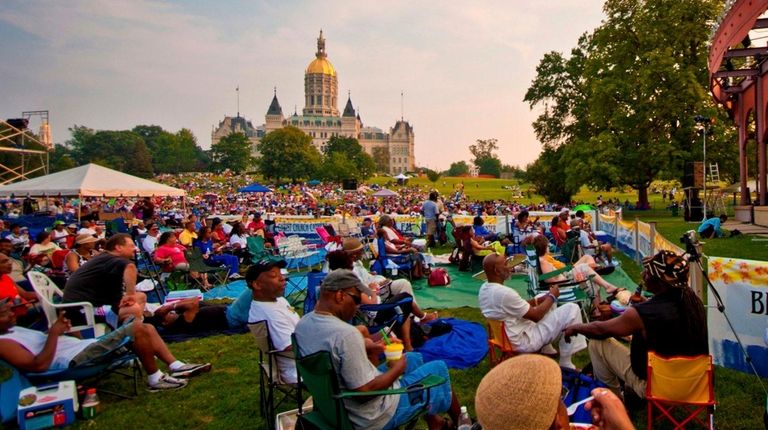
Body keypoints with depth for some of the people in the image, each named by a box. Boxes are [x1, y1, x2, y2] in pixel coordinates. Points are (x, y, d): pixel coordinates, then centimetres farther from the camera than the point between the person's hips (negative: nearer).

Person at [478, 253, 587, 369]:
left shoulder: (483, 289, -1)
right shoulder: (504, 293, -30)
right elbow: (536, 315, -18)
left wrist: (544, 298, 2)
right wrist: (552, 297, -3)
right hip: (524, 341, -9)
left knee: (546, 300, 22)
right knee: (572, 309, -7)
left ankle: (546, 349, 25)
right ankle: (565, 364, 2)